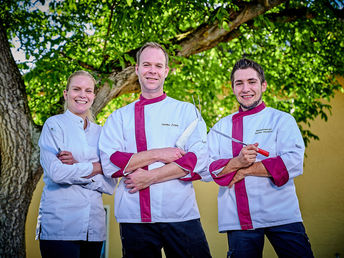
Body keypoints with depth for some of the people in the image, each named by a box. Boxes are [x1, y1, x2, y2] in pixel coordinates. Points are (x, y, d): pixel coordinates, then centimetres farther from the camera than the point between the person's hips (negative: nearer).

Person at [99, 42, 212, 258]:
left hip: (181, 215, 0)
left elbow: (199, 160, -5)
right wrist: (158, 154, -12)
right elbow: (110, 163, -3)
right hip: (134, 217, 1)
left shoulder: (187, 111, 8)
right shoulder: (119, 117, 11)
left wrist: (149, 177, -11)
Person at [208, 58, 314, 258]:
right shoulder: (221, 127, 12)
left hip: (281, 216, -2)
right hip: (238, 220, 2)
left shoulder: (282, 120, 4)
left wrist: (246, 169, -10)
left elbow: (293, 163, -10)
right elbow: (207, 168, 3)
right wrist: (237, 162, -15)